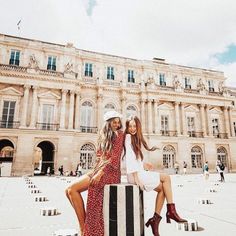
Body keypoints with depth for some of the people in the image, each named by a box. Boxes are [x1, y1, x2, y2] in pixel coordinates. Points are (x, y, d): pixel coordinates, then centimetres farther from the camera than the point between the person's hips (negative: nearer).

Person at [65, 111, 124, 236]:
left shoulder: (119, 134, -2)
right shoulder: (103, 135, 19)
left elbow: (115, 158, -12)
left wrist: (100, 173, -19)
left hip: (109, 172, -7)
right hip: (98, 169, 8)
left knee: (72, 190, -18)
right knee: (68, 190, -4)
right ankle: (84, 224, 3)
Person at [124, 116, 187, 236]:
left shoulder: (136, 138, 17)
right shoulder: (128, 137, -10)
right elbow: (130, 158, -19)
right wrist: (136, 177, -22)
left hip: (139, 173, 8)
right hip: (135, 174, -8)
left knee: (162, 188, 4)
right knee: (166, 178, -1)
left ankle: (156, 219, 7)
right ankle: (171, 210, 4)